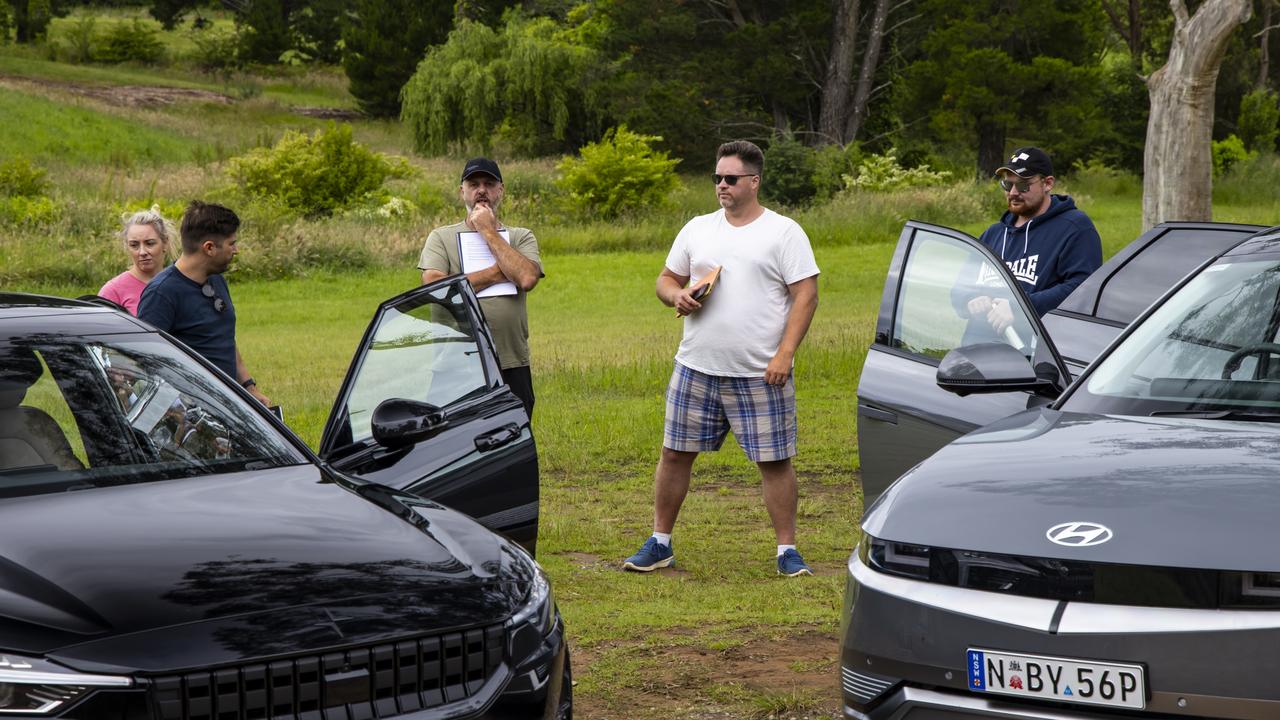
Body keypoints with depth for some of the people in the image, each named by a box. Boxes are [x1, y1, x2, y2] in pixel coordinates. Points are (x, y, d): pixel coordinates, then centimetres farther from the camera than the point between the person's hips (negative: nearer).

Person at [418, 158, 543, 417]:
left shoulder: (522, 237, 12)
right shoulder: (441, 238, 9)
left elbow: (527, 278, -10)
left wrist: (488, 231, -3)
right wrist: (496, 273, -6)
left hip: (512, 366, 2)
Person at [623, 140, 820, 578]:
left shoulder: (784, 232, -2)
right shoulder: (698, 229, 12)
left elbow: (806, 296, -6)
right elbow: (666, 279, 20)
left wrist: (785, 354, -15)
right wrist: (677, 295, -6)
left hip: (760, 375, -4)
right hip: (696, 368, 4)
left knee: (774, 460, -1)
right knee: (675, 454, 6)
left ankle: (787, 550, 8)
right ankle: (659, 544, 17)